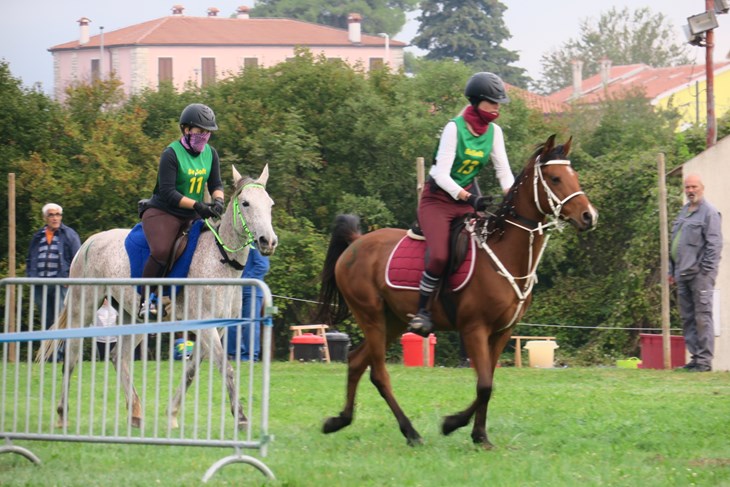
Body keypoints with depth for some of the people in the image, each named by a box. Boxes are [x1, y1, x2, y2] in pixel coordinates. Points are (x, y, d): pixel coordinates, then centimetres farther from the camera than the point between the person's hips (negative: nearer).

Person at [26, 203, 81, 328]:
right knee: (45, 320, 10)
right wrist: (30, 276, 8)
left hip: (61, 284, -5)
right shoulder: (37, 237, 16)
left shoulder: (69, 235, 3)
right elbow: (30, 260, 22)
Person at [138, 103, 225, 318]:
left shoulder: (210, 154, 8)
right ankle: (147, 299, -17)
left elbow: (215, 184, 9)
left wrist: (218, 200, -14)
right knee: (161, 251, -31)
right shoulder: (171, 154, -14)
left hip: (191, 218, 7)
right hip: (163, 213, -7)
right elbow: (168, 193, -19)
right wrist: (197, 206, -27)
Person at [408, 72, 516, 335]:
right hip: (438, 199, -6)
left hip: (468, 198, 6)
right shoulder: (455, 128, -17)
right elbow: (441, 175, -22)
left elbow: (503, 171, 1)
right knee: (439, 255, -28)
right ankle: (422, 311, -13)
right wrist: (468, 198, -34)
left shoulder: (494, 131, 2)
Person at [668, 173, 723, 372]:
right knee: (687, 318, 9)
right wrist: (672, 270, 19)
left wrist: (706, 270, -15)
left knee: (702, 317, -8)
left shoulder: (709, 212, -6)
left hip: (699, 275, -8)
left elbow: (714, 244, -11)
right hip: (682, 274, 8)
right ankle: (695, 356, 14)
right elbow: (673, 242, 23)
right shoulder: (683, 212, 19)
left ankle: (705, 360, -7)